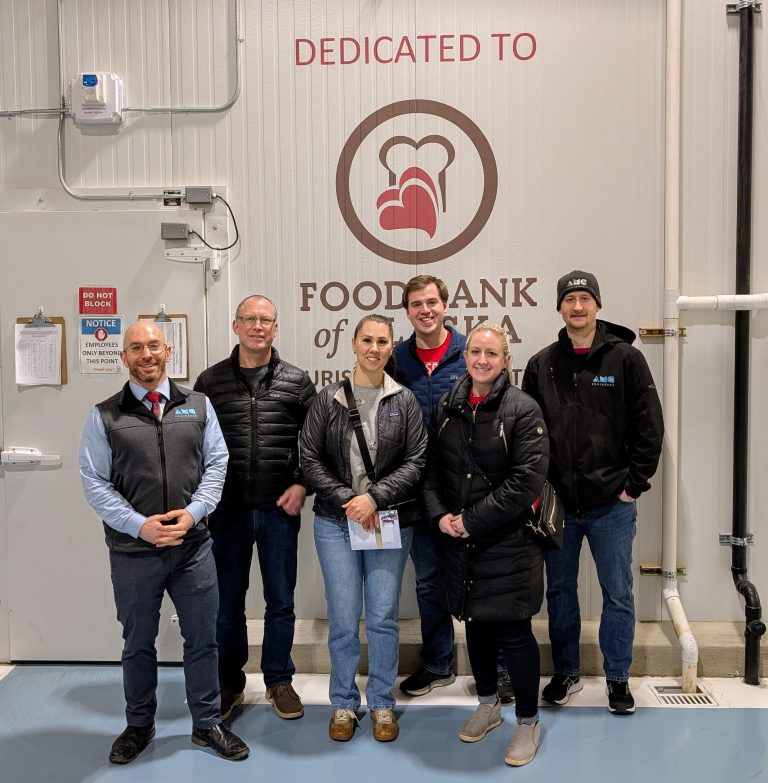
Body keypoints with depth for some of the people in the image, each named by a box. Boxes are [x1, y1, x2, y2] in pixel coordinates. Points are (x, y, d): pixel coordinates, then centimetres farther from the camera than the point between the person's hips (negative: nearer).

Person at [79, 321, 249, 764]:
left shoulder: (198, 406, 4)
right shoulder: (104, 416, 0)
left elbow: (216, 464, 3)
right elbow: (95, 481, -4)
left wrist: (193, 513, -11)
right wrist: (139, 525, -15)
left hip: (193, 545, 1)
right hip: (132, 551, -1)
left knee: (203, 638, 11)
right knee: (138, 642, 15)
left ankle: (208, 723, 30)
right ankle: (139, 726, 36)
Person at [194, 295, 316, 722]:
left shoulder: (297, 381, 1)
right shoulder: (210, 381, 3)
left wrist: (302, 484, -6)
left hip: (280, 509, 0)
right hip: (227, 509, 1)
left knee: (281, 601, 11)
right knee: (227, 601, 12)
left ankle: (279, 680, 30)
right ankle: (230, 684, 30)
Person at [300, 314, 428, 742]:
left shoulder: (405, 401, 1)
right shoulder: (327, 399, 2)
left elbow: (416, 462, -2)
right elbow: (310, 458, 0)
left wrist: (374, 498, -14)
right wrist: (347, 499, -11)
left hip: (389, 522, 0)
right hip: (336, 521, 0)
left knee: (383, 617, 7)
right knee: (344, 618, 6)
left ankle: (382, 703, 26)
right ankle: (344, 703, 26)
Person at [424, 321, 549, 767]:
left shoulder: (522, 409, -11)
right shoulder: (448, 407, 5)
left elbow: (527, 479, -17)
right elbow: (433, 468, 9)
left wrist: (472, 521, -17)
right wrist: (440, 515, -7)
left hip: (509, 542, -5)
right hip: (459, 542, 5)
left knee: (513, 633, 2)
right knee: (476, 624, 19)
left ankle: (529, 722, 24)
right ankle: (488, 705, 40)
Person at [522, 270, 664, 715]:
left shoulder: (625, 358, -3)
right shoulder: (541, 365, 4)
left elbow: (650, 427, -3)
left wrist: (634, 483, -7)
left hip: (611, 504, -2)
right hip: (557, 503, 3)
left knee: (618, 595, 9)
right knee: (560, 591, 13)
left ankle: (618, 678, 27)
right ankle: (566, 673, 30)